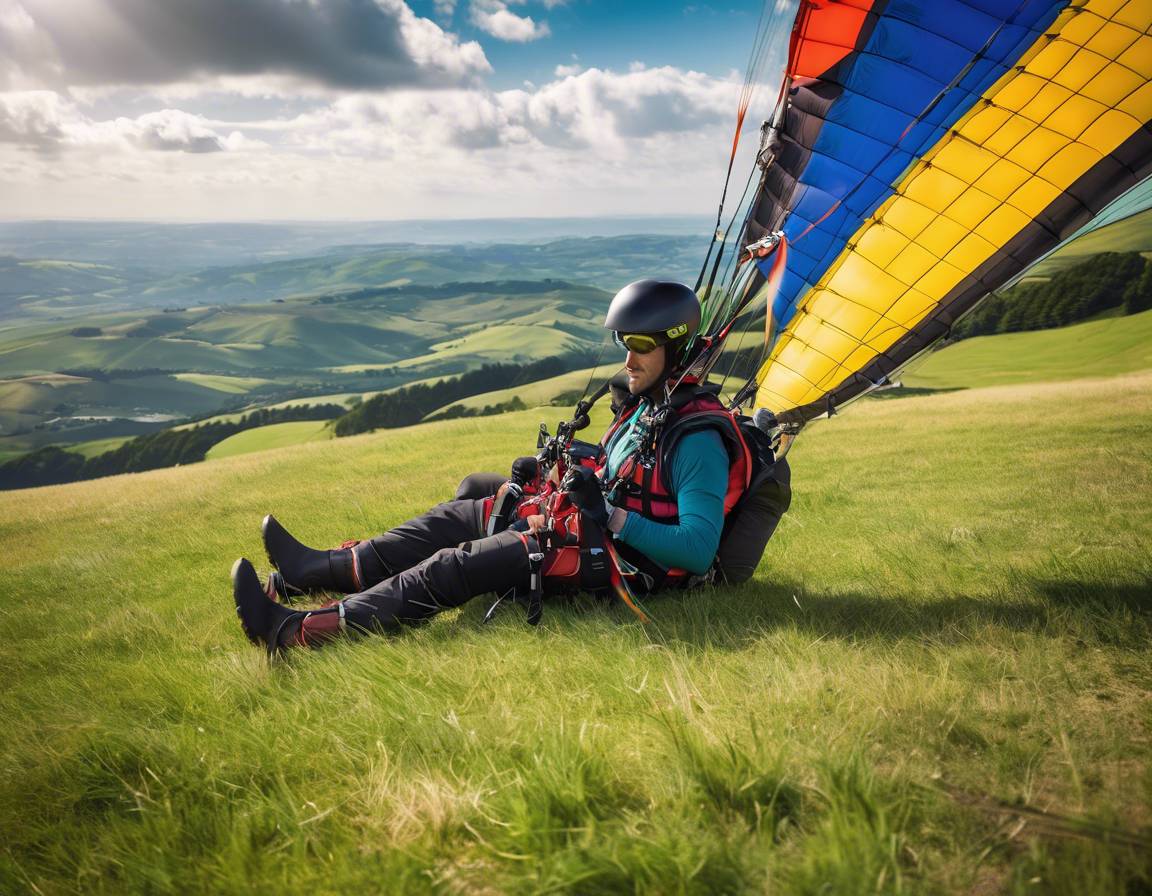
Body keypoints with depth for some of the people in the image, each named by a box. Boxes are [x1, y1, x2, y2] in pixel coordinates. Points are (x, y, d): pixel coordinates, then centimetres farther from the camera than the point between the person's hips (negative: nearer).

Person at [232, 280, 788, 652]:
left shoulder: (699, 438, -21)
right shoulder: (646, 405, 9)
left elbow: (698, 550, -27)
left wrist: (614, 518, -29)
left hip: (620, 561, -10)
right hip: (597, 527, 10)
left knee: (457, 567, -17)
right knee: (460, 514, 11)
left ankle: (295, 632, -15)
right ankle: (318, 570, 14)